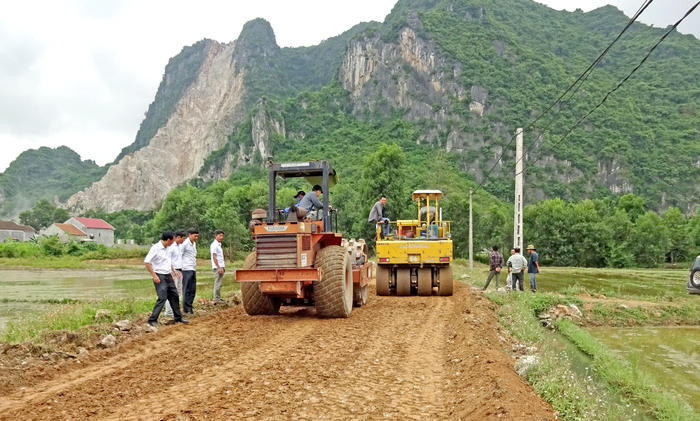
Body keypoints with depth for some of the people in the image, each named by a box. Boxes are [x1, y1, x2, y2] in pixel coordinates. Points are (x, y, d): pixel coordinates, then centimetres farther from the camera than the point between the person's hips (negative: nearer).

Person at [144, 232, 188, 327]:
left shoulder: (166, 248, 11)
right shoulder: (155, 248, -15)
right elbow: (146, 262, -20)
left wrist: (173, 270, 20)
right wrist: (154, 276, -20)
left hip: (168, 276, 9)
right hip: (160, 277, -9)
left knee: (174, 296, 12)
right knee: (162, 298, -15)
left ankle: (178, 318, 24)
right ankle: (152, 320, -8)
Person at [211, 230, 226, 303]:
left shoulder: (218, 245, 19)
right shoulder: (214, 245, -12)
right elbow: (214, 257, -18)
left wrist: (223, 267, 21)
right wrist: (219, 267, -21)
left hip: (220, 267, 10)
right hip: (217, 267, -10)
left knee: (219, 283, 12)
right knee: (218, 283, -9)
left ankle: (218, 298, 17)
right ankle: (216, 299, -7)